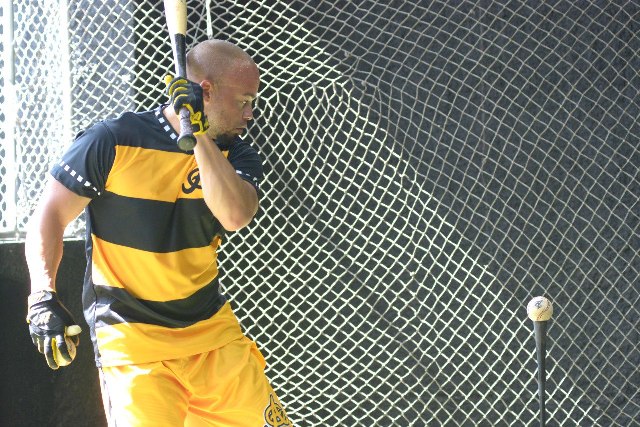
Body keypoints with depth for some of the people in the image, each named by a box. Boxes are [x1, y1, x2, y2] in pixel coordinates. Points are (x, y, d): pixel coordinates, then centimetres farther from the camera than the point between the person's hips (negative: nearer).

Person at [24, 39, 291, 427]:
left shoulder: (236, 154, 3)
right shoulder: (113, 141, -9)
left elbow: (235, 216, -17)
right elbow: (51, 215, -5)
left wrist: (200, 134, -21)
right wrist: (44, 297, -17)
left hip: (214, 331, 4)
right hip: (131, 335, -4)